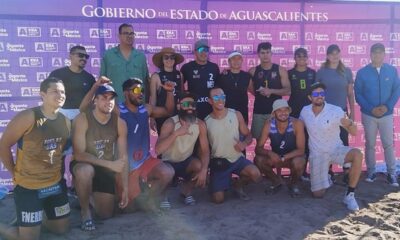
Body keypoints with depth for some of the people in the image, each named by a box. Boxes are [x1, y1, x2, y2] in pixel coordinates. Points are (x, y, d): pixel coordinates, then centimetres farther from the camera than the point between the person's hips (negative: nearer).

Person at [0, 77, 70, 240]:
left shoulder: (65, 122, 0)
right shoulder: (28, 117, -18)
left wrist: (56, 170, 5)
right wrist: (15, 173, -7)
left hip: (56, 184, 6)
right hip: (28, 187, -6)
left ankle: (39, 217, 41)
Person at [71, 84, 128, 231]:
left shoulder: (120, 123, -11)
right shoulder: (82, 119, -23)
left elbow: (123, 157, -7)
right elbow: (79, 155, -27)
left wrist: (125, 188, -9)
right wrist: (110, 164, -33)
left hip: (106, 170, 4)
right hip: (83, 165, -3)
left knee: (106, 215, 6)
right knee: (86, 171, -41)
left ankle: (92, 194, 40)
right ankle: (85, 210, -12)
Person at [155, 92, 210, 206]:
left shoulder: (200, 124, -13)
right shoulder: (170, 123, -23)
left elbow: (205, 151, -13)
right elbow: (158, 150, -35)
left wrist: (203, 170, -30)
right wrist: (176, 133, -44)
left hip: (186, 161, 3)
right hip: (169, 162, -3)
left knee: (201, 167, -28)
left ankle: (187, 192, 4)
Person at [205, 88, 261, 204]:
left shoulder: (236, 115, -3)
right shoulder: (206, 122, -5)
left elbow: (248, 135, 4)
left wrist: (244, 143, -19)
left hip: (237, 158, 1)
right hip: (218, 162, -1)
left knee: (256, 175, -26)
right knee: (218, 199, -9)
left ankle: (238, 185, 10)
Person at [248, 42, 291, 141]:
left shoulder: (280, 70, 1)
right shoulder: (253, 71, 4)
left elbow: (288, 91, -5)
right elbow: (250, 89, 16)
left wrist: (271, 91, -17)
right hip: (258, 112, 1)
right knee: (259, 139, 3)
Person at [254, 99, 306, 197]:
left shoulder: (297, 123, -25)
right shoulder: (269, 125, -19)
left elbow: (301, 150, -24)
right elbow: (258, 148, -17)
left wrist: (283, 158, -36)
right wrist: (270, 153, -38)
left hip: (293, 157, -2)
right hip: (275, 156, 2)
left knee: (298, 162, -36)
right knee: (258, 160, -24)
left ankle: (293, 184, 1)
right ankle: (276, 181, 6)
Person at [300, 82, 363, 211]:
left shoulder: (336, 111, -16)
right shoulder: (305, 111, -6)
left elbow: (354, 133, -16)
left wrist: (350, 123, -39)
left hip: (336, 149, -1)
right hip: (316, 154, 2)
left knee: (357, 155, -35)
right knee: (318, 194, -2)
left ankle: (349, 195, -20)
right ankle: (325, 178, 35)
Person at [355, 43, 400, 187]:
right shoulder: (362, 72, -3)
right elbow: (358, 94, -3)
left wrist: (388, 106, -14)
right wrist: (371, 109, -14)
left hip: (387, 114, 0)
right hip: (368, 115, 0)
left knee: (388, 144, 3)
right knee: (370, 144, 9)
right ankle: (371, 171, 20)